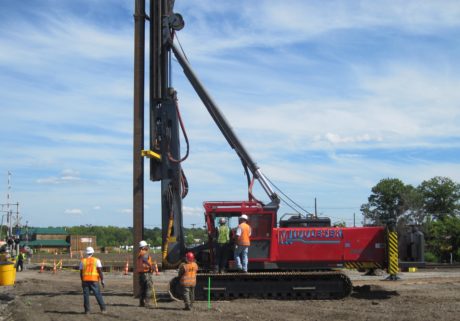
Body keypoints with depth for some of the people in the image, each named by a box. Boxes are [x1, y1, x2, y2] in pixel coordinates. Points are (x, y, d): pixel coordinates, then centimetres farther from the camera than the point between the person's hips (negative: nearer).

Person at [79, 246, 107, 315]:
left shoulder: (83, 261, 6)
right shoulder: (96, 260, 0)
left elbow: (81, 272, 7)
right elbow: (100, 271, -6)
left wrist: (82, 281, 16)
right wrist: (102, 281, -4)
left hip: (85, 280, 2)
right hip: (94, 280, -2)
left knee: (86, 295, 6)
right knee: (98, 295, 1)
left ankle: (87, 310, 4)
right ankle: (103, 309, 1)